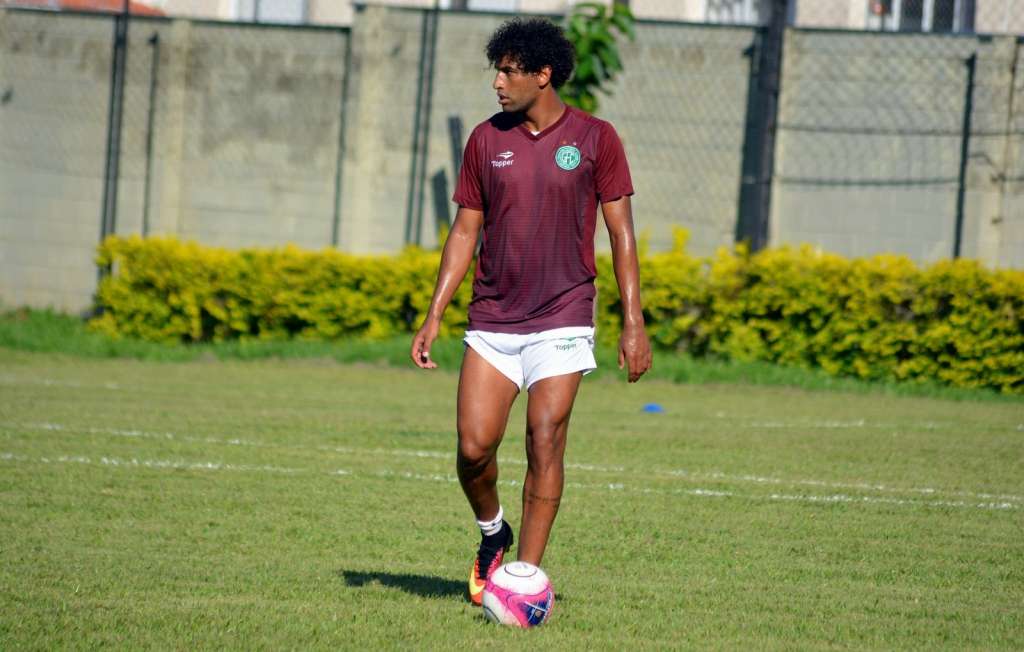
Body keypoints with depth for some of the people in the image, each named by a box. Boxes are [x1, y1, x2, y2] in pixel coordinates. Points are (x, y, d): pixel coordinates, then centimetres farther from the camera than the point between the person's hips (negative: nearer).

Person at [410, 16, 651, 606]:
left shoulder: (595, 138, -1)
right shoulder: (486, 140, 7)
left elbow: (622, 233, 1)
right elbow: (465, 232, 11)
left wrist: (634, 323, -6)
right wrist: (434, 315, 5)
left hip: (562, 321, -3)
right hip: (493, 322, 3)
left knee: (545, 445, -10)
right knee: (474, 447, -7)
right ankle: (492, 532, 22)